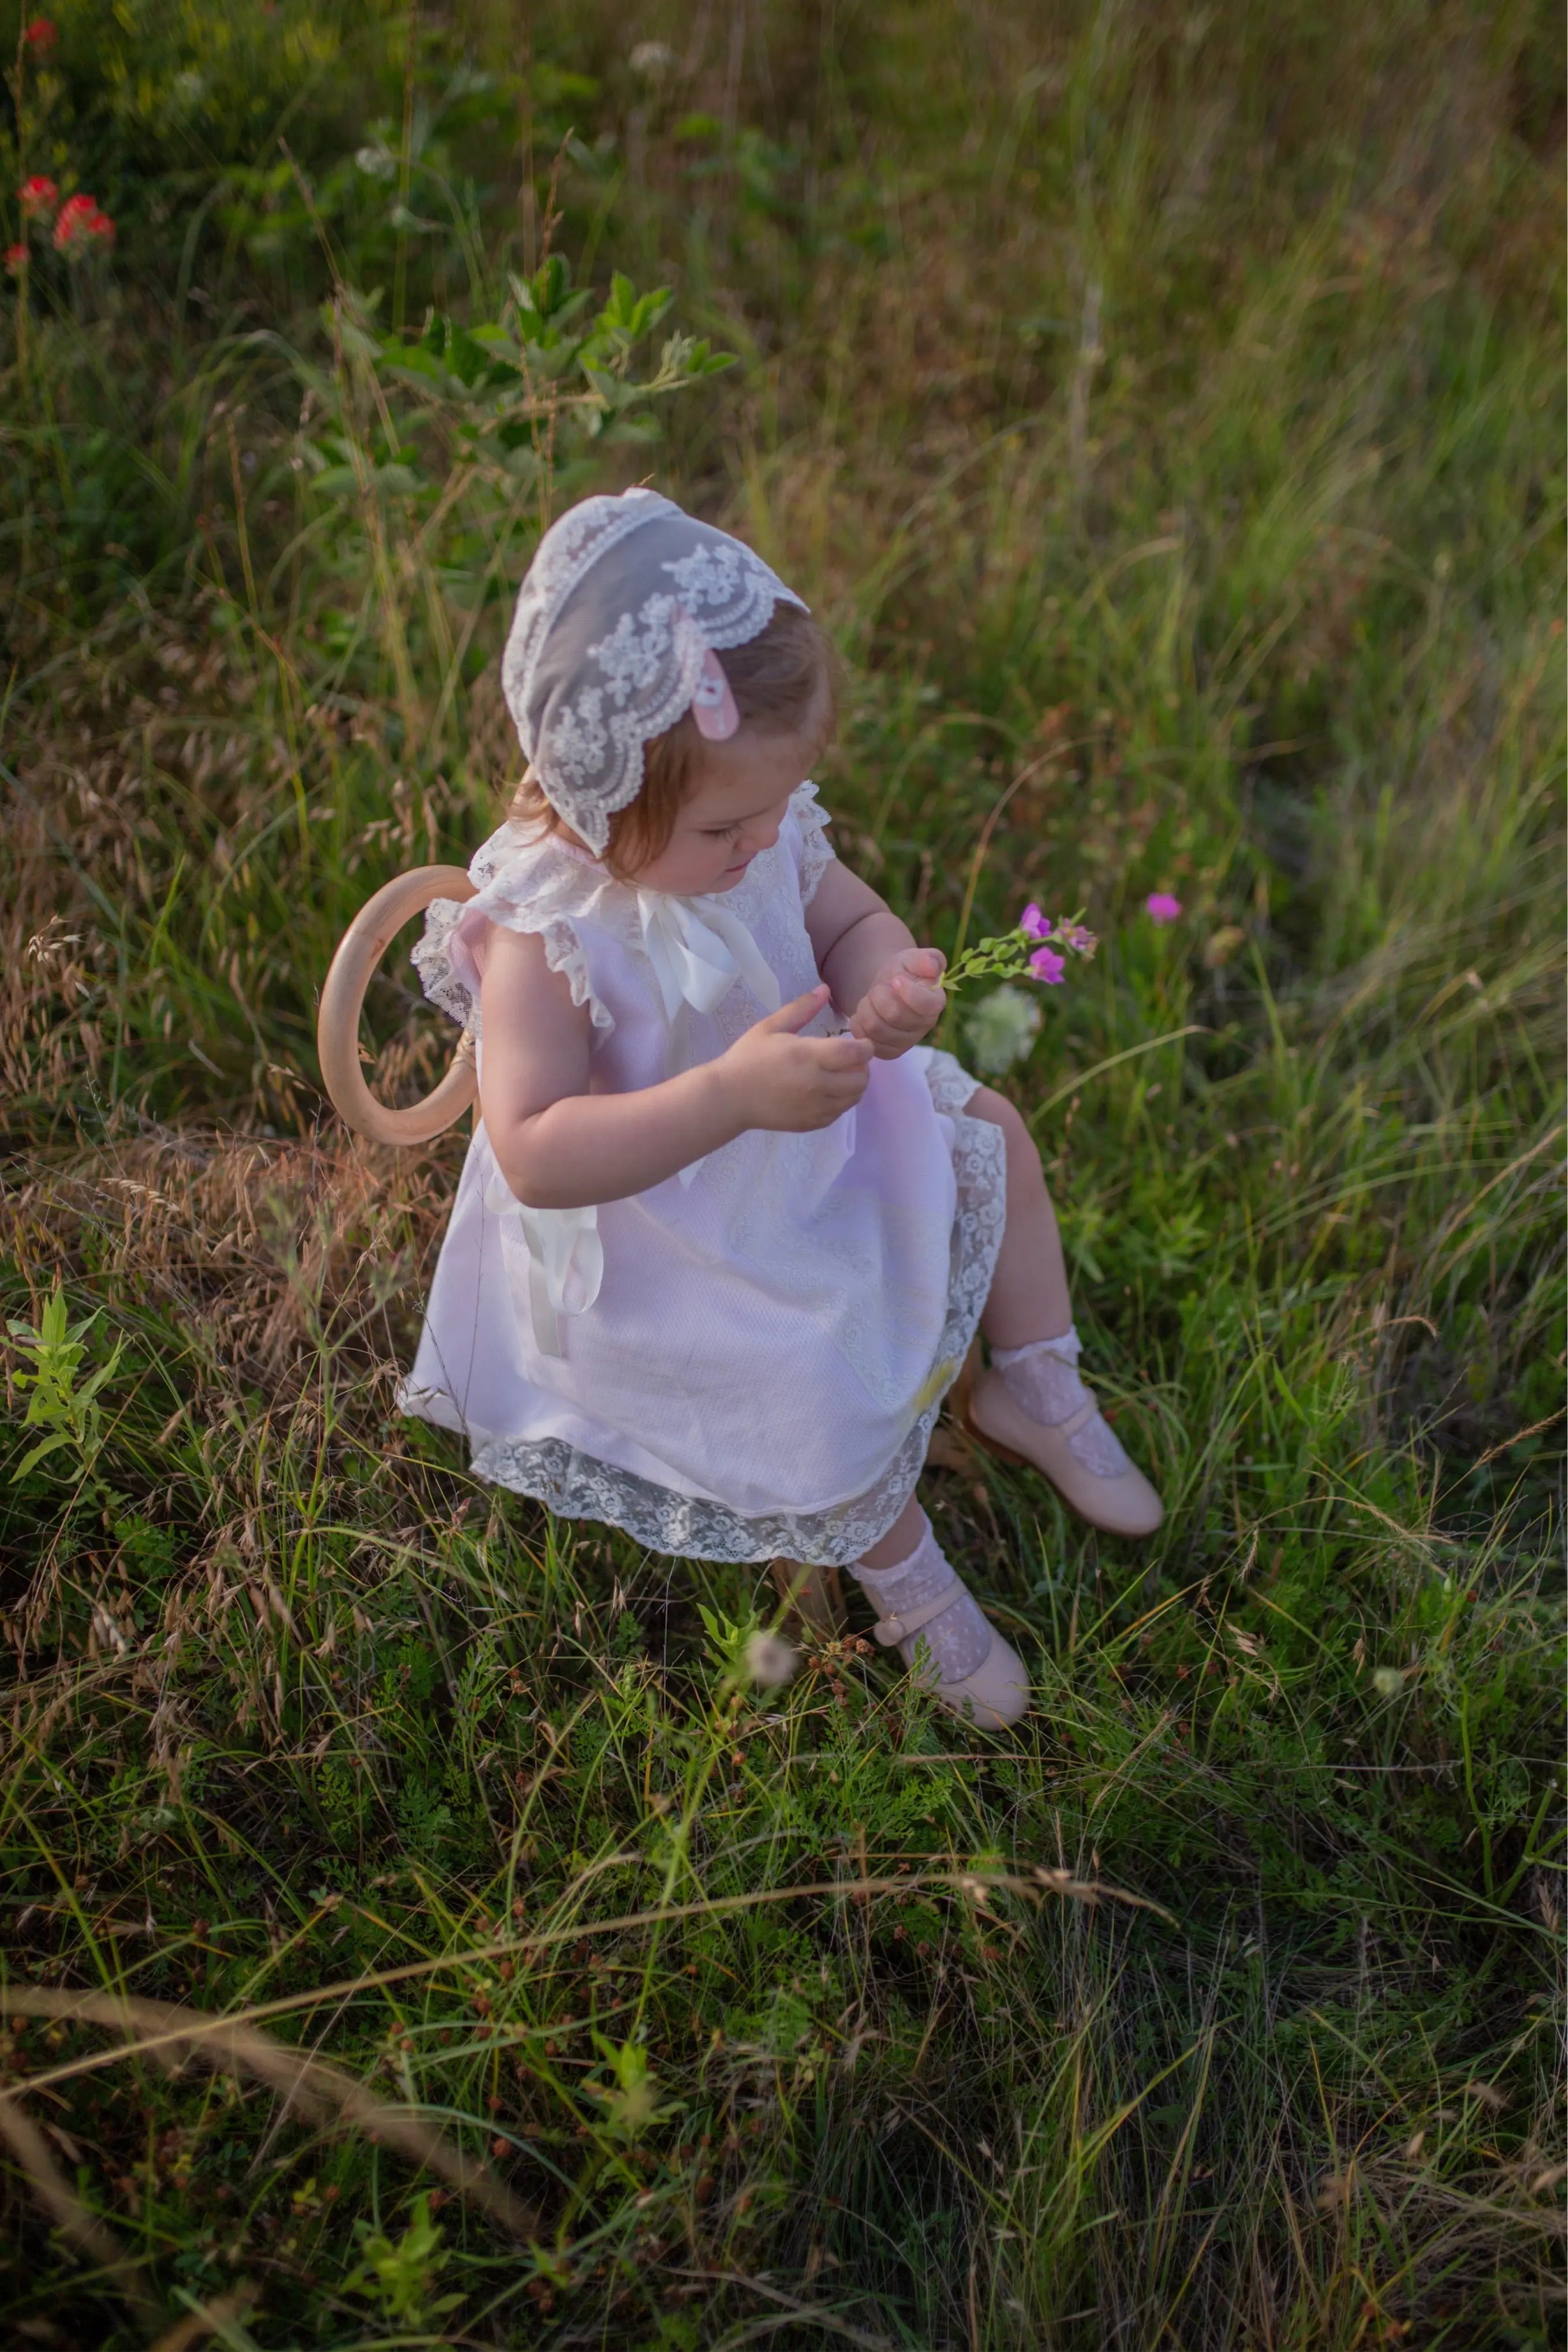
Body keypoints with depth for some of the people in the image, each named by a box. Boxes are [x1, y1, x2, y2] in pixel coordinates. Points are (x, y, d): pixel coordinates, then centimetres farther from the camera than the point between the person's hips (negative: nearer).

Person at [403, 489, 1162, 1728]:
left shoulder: (757, 828, -14)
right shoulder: (542, 932, -33)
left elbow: (852, 918, 2)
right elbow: (535, 1156, -37)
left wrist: (887, 987, -25)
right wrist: (732, 1094, -48)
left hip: (802, 1137, 7)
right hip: (659, 1245, -7)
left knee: (989, 1133, 9)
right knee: (817, 1395, -19)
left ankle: (1035, 1390, 29)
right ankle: (907, 1580, 14)